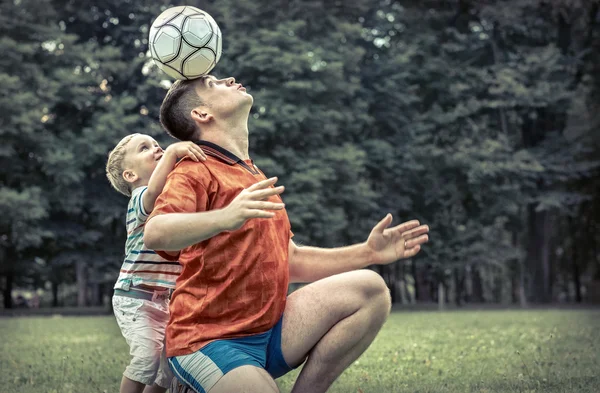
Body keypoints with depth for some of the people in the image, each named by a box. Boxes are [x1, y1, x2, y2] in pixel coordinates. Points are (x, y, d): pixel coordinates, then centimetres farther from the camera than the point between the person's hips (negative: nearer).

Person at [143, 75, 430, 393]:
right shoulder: (197, 172, -7)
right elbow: (154, 233, -27)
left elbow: (291, 261, 21)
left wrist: (368, 253, 12)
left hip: (268, 331, 8)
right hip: (209, 341, -8)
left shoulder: (256, 178, 19)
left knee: (368, 288, -8)